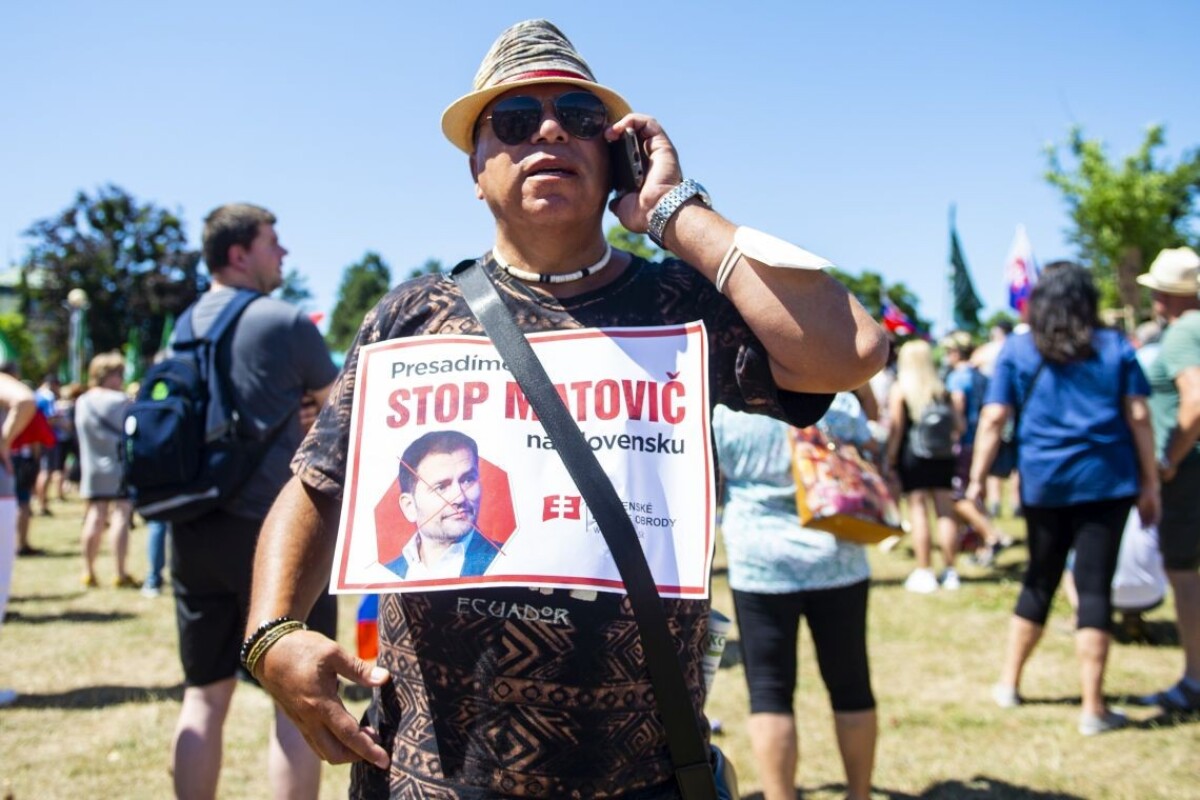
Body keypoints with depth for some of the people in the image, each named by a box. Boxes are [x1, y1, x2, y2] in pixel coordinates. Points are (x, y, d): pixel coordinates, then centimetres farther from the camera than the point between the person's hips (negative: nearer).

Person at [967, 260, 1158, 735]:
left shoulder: (1017, 351, 3)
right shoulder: (1114, 348, 5)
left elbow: (993, 419, -2)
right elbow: (1139, 416, 2)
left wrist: (976, 480, 1)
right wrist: (1149, 483, 6)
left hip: (1044, 483, 1)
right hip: (1106, 482, -1)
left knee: (1039, 583, 16)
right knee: (1095, 588, 1)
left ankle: (1008, 684, 27)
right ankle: (1093, 708, 3)